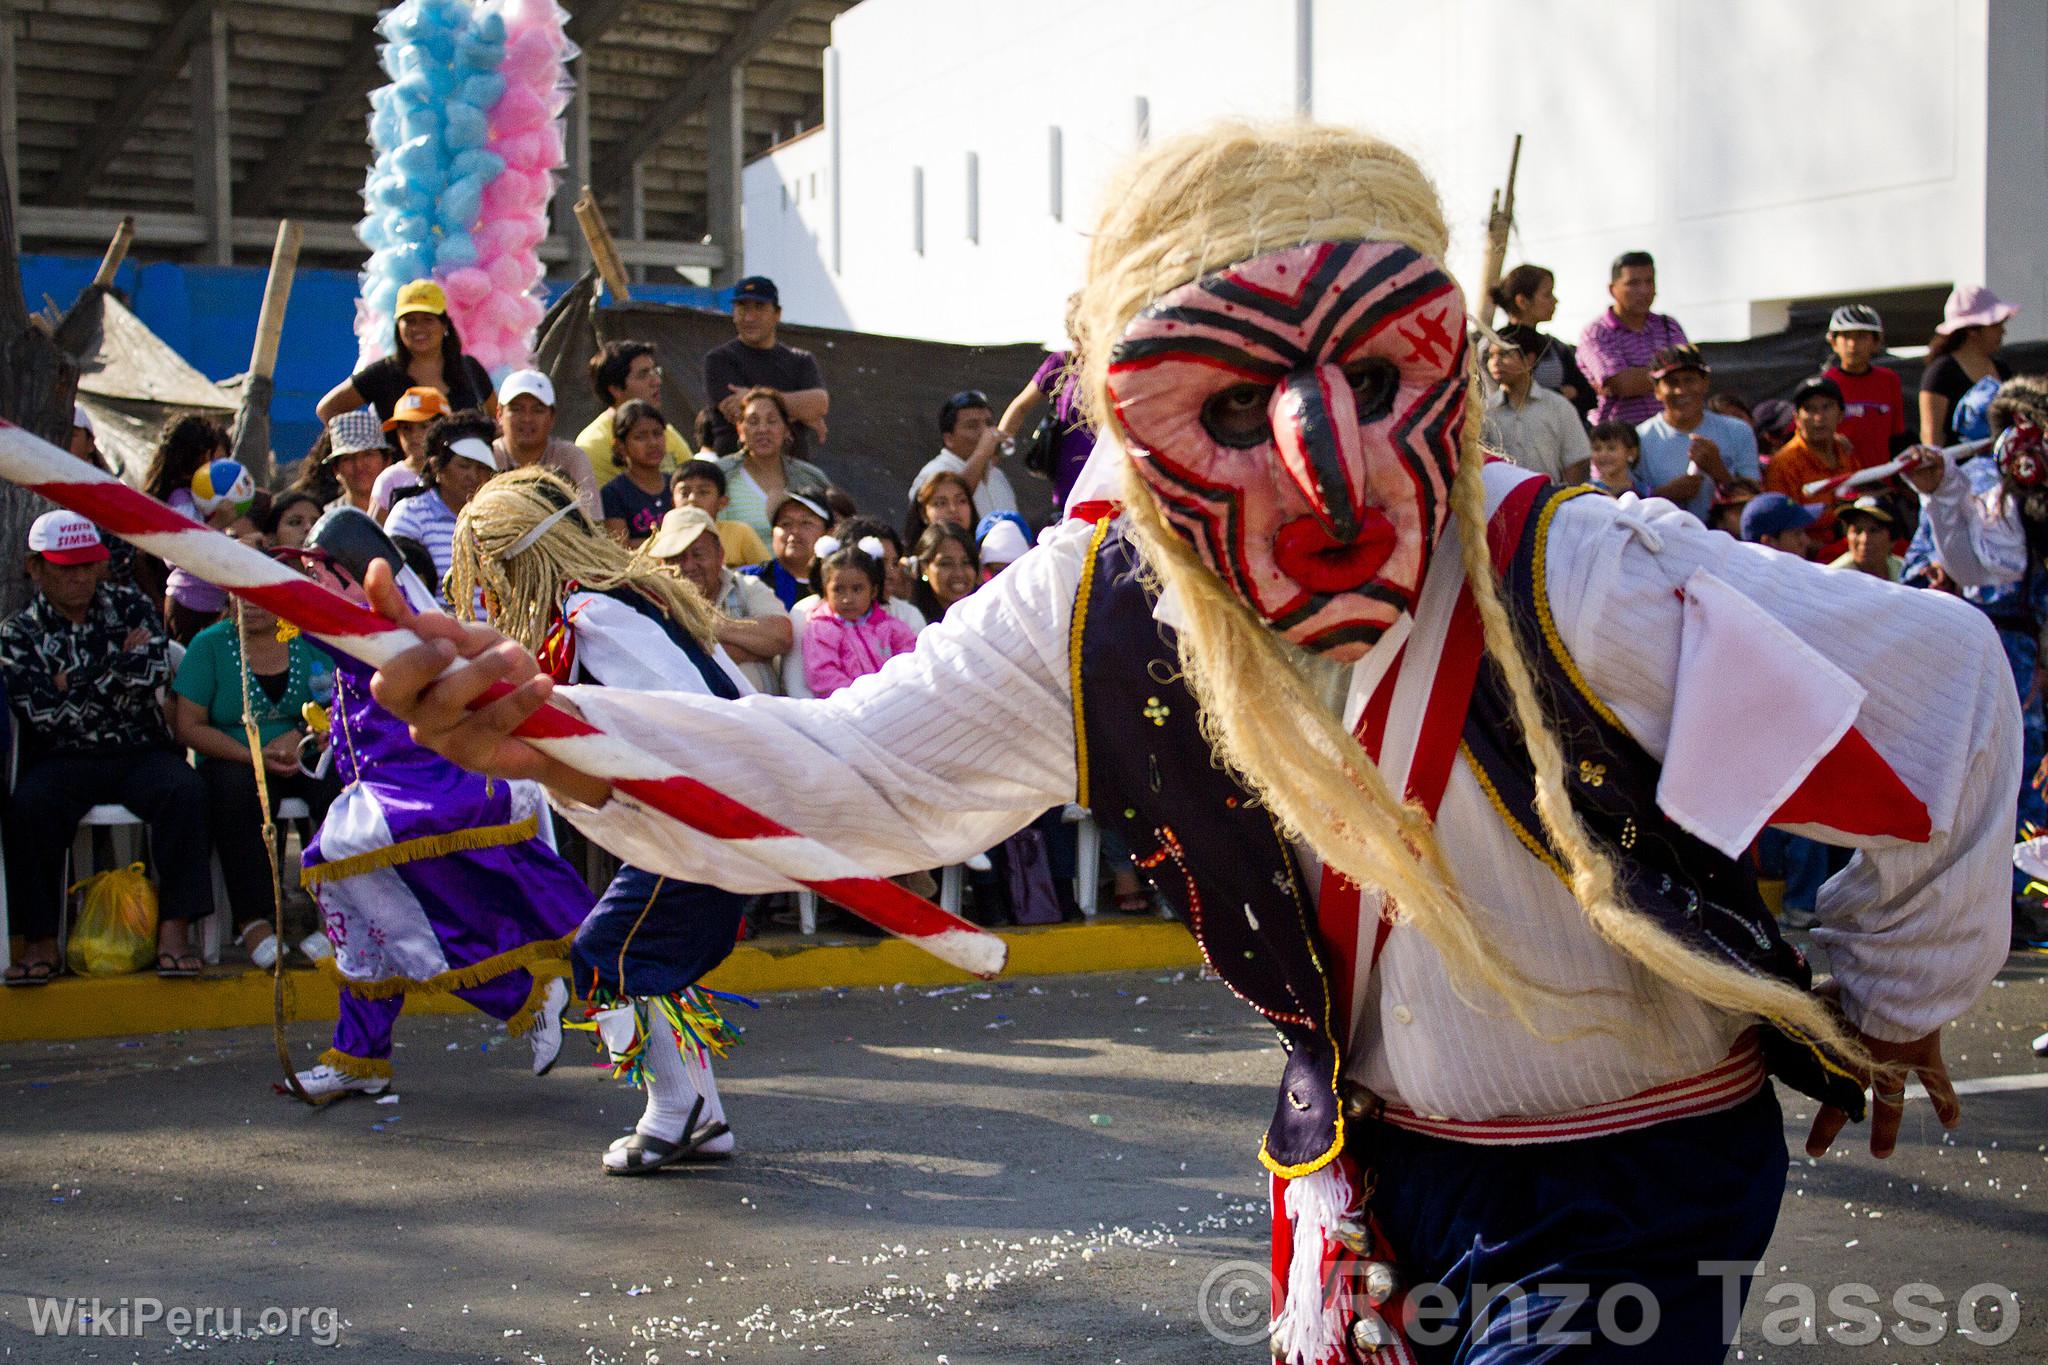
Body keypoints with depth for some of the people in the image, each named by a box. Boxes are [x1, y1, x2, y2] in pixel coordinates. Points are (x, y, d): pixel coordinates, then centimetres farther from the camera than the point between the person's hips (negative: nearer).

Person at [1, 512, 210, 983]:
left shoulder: (129, 606, 9)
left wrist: (74, 683, -5)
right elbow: (44, 716, -8)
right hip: (63, 759, 0)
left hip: (140, 750, 1)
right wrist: (117, 666, -3)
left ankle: (174, 928, -30)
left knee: (184, 790, -31)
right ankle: (40, 941, -24)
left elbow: (155, 670, -10)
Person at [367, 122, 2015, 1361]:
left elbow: (1937, 681, -16)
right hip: (1368, 1149, 4)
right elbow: (853, 775, -8)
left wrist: (1889, 1005, -2)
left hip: (1631, 1195, -4)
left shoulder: (1591, 597, -29)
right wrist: (567, 740, -24)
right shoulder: (1105, 617, -16)